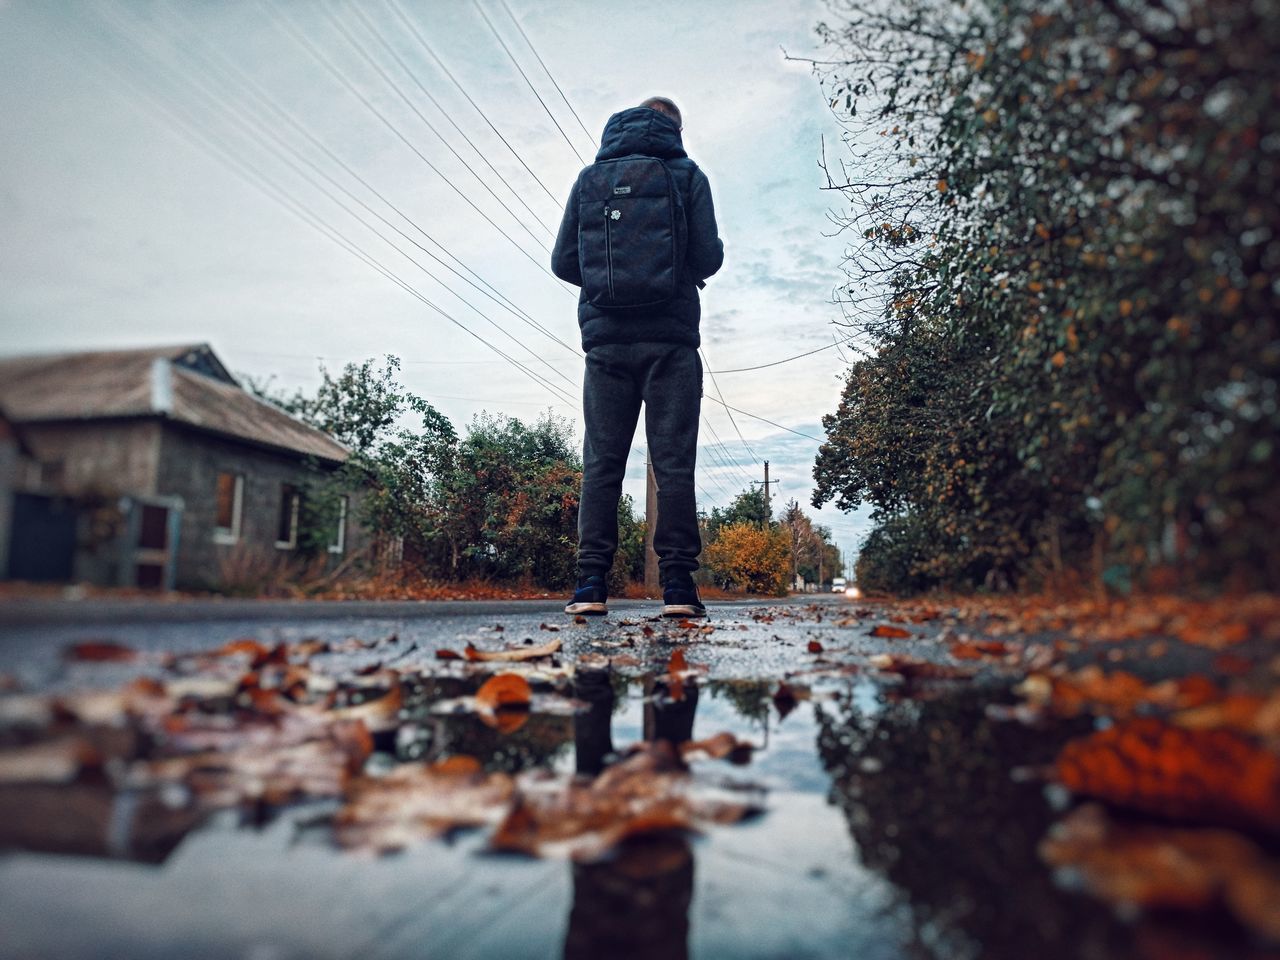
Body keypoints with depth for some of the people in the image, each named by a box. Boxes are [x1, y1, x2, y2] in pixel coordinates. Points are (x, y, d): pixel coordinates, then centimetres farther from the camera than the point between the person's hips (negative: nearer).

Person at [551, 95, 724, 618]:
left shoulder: (590, 177, 13)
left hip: (606, 338, 2)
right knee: (673, 462, -1)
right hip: (670, 339, -1)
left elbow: (563, 262, 9)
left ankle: (591, 584, -2)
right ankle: (678, 585, -4)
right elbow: (709, 258, 0)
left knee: (601, 462, 3)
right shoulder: (686, 175, 7)